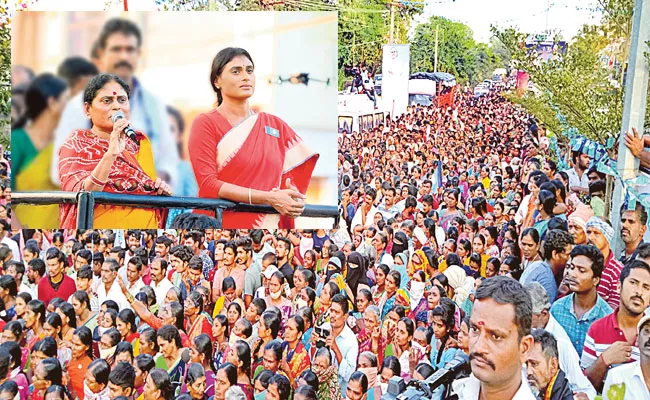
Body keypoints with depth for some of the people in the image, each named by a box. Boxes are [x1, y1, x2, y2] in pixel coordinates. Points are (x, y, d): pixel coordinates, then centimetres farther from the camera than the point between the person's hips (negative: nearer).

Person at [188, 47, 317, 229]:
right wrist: (268, 198, -13)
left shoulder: (276, 125, 15)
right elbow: (207, 185, -6)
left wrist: (294, 199, -9)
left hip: (270, 225, 4)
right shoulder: (205, 124, 4)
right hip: (222, 222, -4)